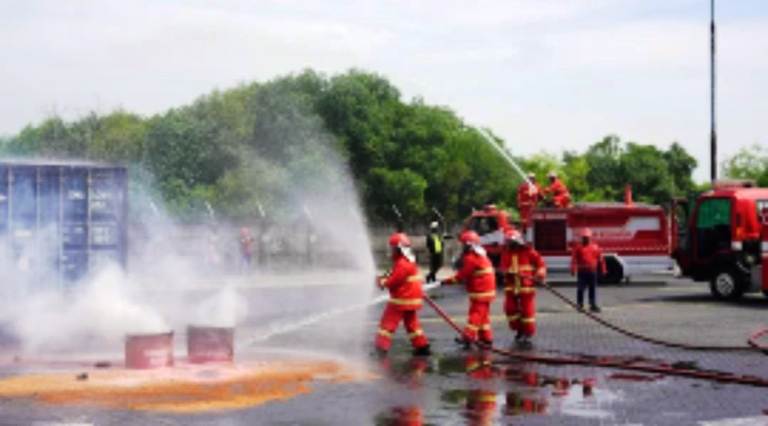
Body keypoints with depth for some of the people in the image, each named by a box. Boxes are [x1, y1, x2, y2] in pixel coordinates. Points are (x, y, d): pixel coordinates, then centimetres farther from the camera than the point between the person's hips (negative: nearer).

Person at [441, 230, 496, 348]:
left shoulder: (471, 258, -17)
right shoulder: (481, 256, 15)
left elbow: (462, 275, -16)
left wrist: (447, 281, -10)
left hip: (479, 292, -10)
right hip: (486, 290, 10)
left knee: (475, 314, -12)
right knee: (483, 315, 15)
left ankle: (469, 337, -16)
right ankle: (486, 337, 21)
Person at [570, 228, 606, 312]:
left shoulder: (595, 247, 8)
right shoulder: (578, 247, 0)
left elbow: (600, 259, 11)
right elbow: (574, 260, -7)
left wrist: (603, 270, 10)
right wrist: (573, 270, -15)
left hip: (592, 271, 3)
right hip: (582, 271, -3)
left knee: (593, 289, 4)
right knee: (581, 288, -1)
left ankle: (593, 305, 9)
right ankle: (580, 305, 9)